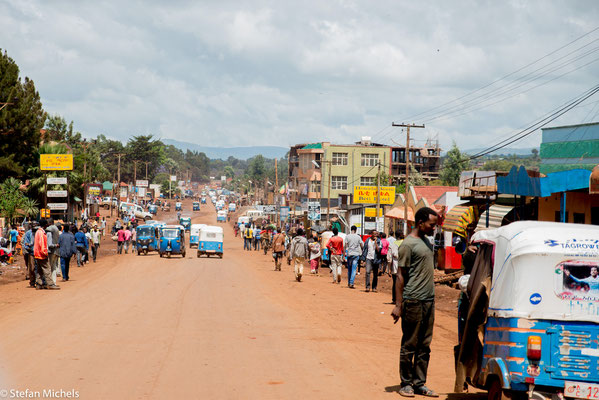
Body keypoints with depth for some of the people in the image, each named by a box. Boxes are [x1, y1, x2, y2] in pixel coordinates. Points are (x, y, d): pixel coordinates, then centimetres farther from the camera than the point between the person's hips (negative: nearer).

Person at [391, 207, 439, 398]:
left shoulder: (426, 241, 14)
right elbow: (401, 276, -11)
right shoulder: (408, 244, -10)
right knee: (409, 345, 1)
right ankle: (406, 383, 9)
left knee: (424, 346, 9)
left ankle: (420, 383, 15)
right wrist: (398, 305, -13)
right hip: (413, 301, -8)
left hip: (429, 301, 8)